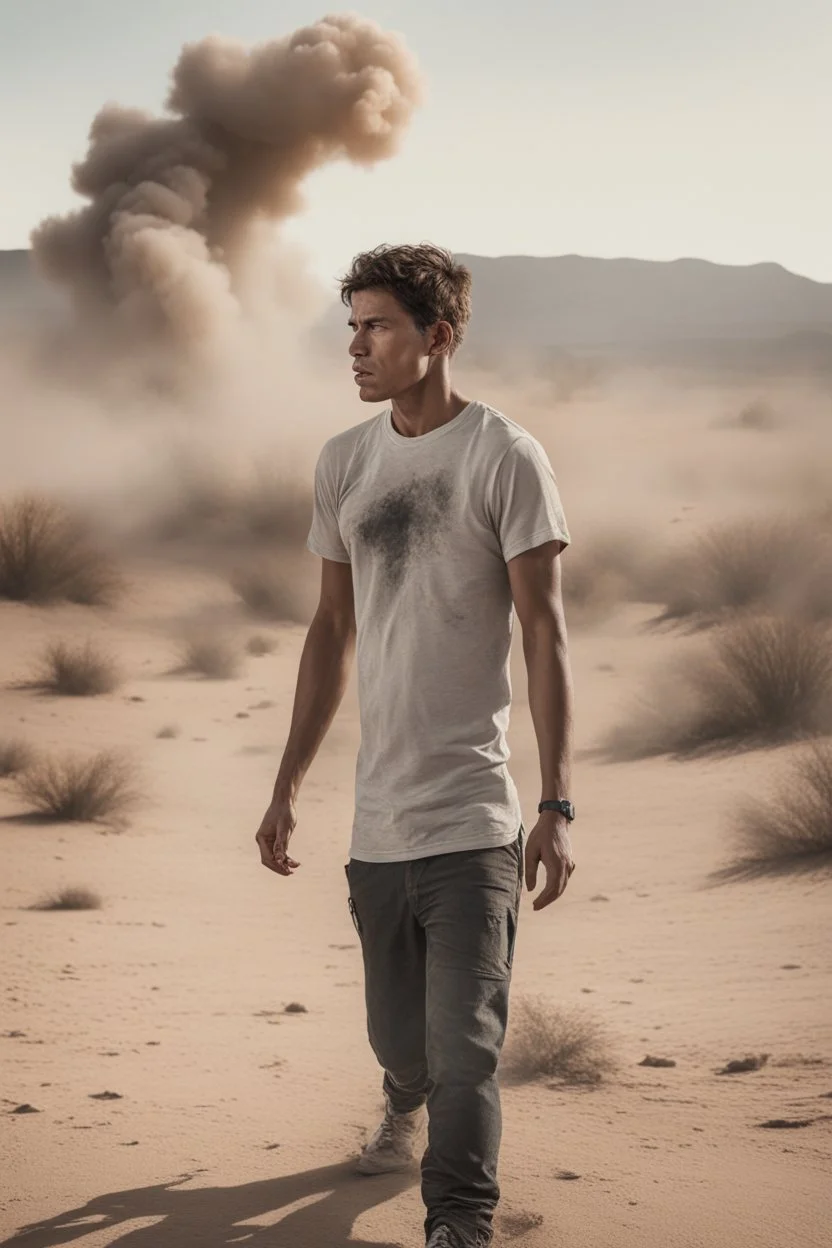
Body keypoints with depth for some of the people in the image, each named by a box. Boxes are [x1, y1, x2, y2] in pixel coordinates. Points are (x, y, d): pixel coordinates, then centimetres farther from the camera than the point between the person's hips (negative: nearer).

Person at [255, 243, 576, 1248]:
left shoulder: (504, 457, -6)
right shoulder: (342, 463, 10)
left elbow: (543, 631, -7)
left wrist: (557, 804, -12)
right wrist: (286, 788, 17)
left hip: (473, 821, -5)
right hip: (376, 820, 5)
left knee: (463, 1049, -11)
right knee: (399, 1038, 17)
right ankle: (406, 1106, 48)